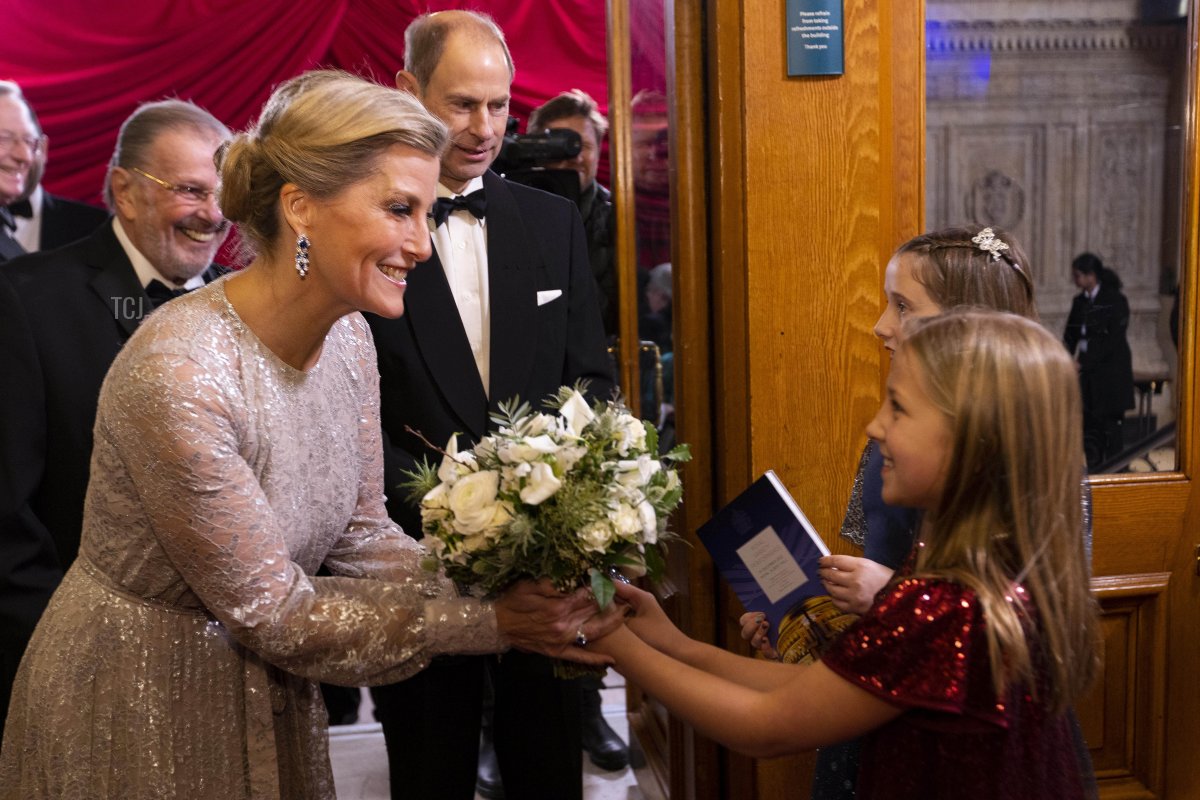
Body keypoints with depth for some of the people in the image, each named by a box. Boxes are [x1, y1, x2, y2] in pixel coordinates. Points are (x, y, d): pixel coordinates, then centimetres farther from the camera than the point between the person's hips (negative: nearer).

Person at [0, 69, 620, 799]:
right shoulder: (178, 375, -31)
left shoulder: (347, 335, -8)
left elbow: (359, 533, -1)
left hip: (265, 687, 7)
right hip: (133, 704, -6)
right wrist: (489, 623, -23)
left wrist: (497, 594, -15)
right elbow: (272, 613, -23)